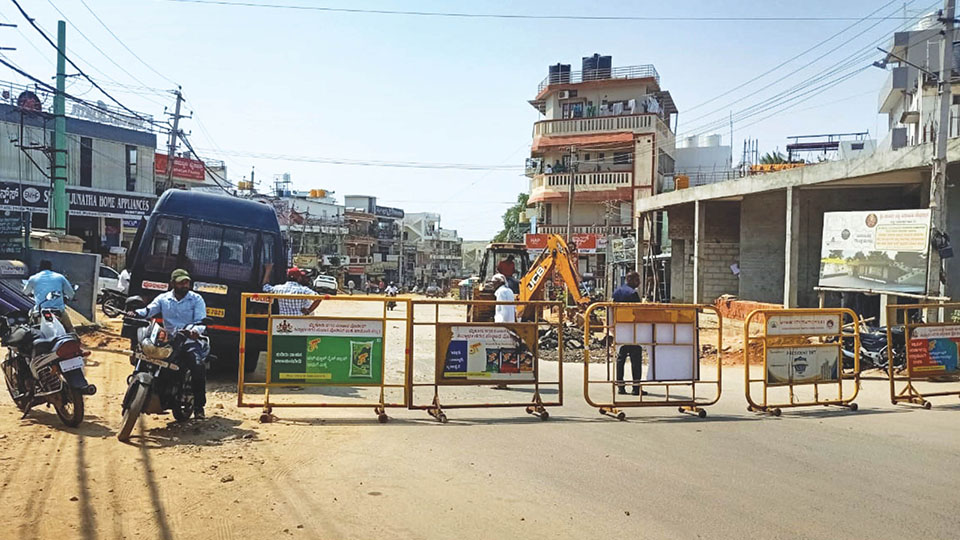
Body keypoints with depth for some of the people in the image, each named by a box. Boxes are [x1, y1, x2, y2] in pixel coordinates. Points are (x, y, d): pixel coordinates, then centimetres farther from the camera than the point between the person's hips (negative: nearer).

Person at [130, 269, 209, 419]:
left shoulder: (196, 299, 5)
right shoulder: (163, 299, 12)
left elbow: (201, 321, -5)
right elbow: (149, 310, 0)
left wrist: (196, 329, -27)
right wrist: (136, 313, -21)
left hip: (190, 341, -3)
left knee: (198, 366, -26)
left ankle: (198, 406, -13)